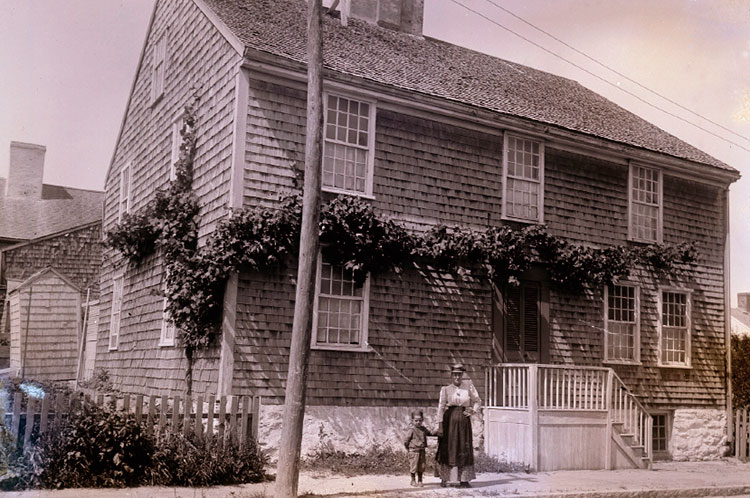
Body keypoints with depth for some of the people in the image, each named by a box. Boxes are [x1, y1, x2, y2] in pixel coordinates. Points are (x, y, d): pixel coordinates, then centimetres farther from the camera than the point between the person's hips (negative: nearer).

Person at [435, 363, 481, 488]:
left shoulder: (468, 385, 3)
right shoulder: (445, 389, -2)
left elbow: (476, 401, 13)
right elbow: (441, 407, -1)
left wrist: (472, 410, -6)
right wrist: (440, 425, -6)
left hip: (464, 420, 2)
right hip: (450, 419, -2)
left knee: (464, 449, 5)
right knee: (448, 448, 4)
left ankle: (464, 480, 12)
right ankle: (445, 478, 16)